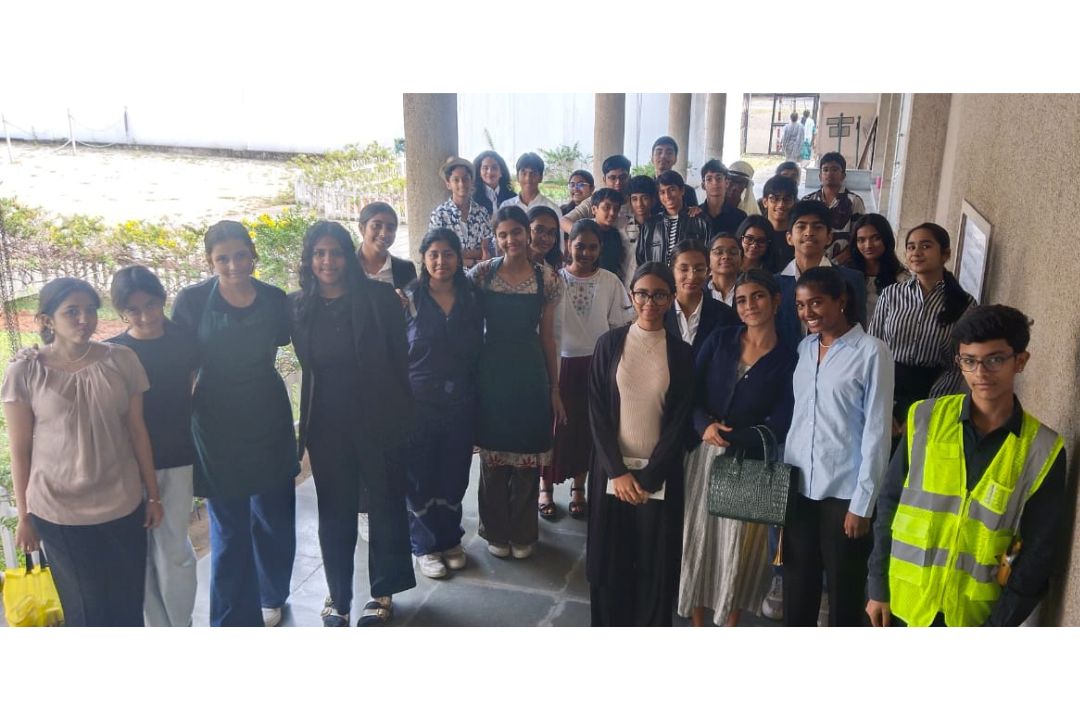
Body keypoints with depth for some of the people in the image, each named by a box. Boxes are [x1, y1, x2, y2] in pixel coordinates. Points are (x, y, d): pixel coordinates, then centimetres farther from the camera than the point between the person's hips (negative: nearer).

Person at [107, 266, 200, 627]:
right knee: (141, 553, 9)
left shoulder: (185, 343, -3)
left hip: (177, 460, 0)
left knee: (173, 550, 6)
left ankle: (180, 627, 23)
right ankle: (160, 629, 24)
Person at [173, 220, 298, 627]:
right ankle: (236, 619, 24)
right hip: (217, 426, -2)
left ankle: (271, 597, 39)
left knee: (275, 520, 13)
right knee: (229, 530, 7)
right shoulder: (192, 301, -10)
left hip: (269, 422, 2)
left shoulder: (274, 300, -4)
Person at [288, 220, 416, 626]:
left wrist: (401, 414, -7)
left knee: (385, 505, 10)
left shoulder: (379, 298, -8)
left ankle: (382, 593, 28)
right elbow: (307, 364, 8)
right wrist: (306, 425, 4)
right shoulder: (298, 306, 0)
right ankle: (338, 597, 28)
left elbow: (398, 359, -5)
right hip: (326, 425, 2)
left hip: (377, 420, -2)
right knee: (334, 513, 12)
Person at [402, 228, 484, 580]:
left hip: (460, 403, 3)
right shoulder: (409, 298, -5)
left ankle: (450, 540, 33)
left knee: (454, 475, 12)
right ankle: (426, 546, 25)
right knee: (420, 476, 6)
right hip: (419, 402, -2)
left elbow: (476, 350, 9)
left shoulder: (471, 299, 4)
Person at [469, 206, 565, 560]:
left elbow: (547, 335, 4)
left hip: (530, 374, 0)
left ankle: (522, 533, 26)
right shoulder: (482, 273, -2)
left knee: (528, 458, 7)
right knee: (493, 457, 9)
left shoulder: (547, 278, -1)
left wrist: (554, 389, 5)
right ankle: (496, 532, 27)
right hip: (491, 372, 0)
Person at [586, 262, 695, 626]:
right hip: (612, 469, 0)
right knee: (609, 558, 6)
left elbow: (680, 420, -2)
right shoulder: (610, 343, 0)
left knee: (656, 563, 5)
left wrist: (648, 477, -10)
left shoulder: (681, 352, 0)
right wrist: (617, 471, -10)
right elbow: (597, 411, -2)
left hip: (660, 474, 0)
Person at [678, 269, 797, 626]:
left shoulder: (789, 360, -2)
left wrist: (728, 437, -13)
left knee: (737, 548, 7)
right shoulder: (720, 339, 4)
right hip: (702, 456, 2)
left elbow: (779, 426, -7)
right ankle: (697, 624, 25)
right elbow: (690, 392, 0)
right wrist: (704, 426, -17)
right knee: (696, 538, 8)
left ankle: (730, 624, 28)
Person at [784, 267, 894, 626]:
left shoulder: (871, 352, -10)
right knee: (797, 591, 13)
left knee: (844, 596, 8)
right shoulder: (804, 348, 7)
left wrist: (862, 503, -12)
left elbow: (877, 432, -11)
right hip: (799, 488, 5)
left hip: (844, 492, -5)